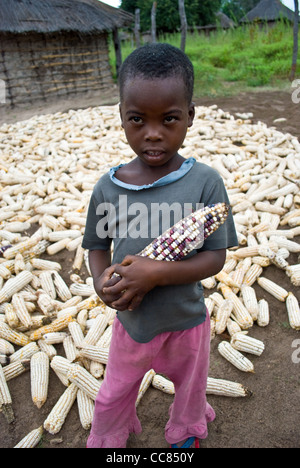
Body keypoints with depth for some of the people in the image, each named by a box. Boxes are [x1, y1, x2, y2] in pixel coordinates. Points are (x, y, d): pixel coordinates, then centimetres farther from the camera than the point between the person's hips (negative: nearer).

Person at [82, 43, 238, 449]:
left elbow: (216, 257, -19)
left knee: (190, 387, 29)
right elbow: (97, 244, 0)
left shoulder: (205, 182, -22)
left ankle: (186, 431, 64)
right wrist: (102, 280, -20)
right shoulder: (108, 187, -14)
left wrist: (156, 273, -32)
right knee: (113, 397, 26)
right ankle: (106, 442, 59)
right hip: (130, 319, 2)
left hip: (186, 320, -1)